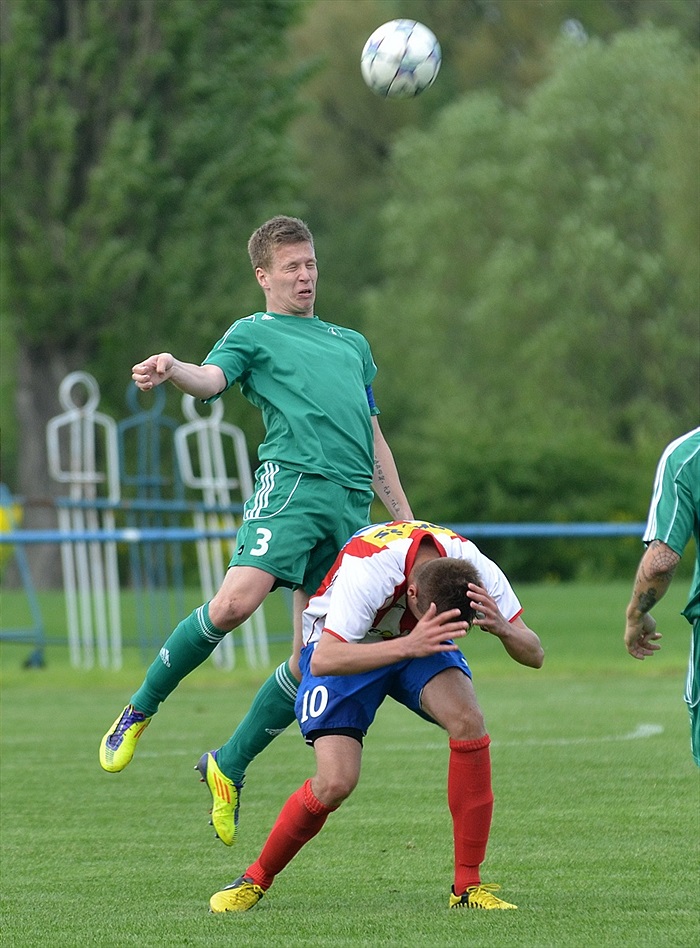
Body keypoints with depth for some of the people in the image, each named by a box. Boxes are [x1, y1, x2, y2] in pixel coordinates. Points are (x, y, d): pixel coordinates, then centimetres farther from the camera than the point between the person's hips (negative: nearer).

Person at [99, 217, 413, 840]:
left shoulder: (352, 344, 30)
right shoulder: (253, 333, 13)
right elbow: (211, 379, -8)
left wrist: (407, 522, 25)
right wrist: (172, 369, -32)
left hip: (353, 504, 5)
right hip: (292, 483, -5)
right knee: (234, 603, -26)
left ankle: (229, 766, 10)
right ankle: (141, 710, -6)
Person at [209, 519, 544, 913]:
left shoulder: (475, 570, -27)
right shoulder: (368, 570, -40)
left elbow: (534, 655, -21)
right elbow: (322, 660, -45)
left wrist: (503, 629, -45)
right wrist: (408, 646, -56)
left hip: (418, 642, 3)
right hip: (348, 648, -3)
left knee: (468, 721, -26)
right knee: (336, 782, -21)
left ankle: (468, 886, -16)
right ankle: (256, 880, 7)